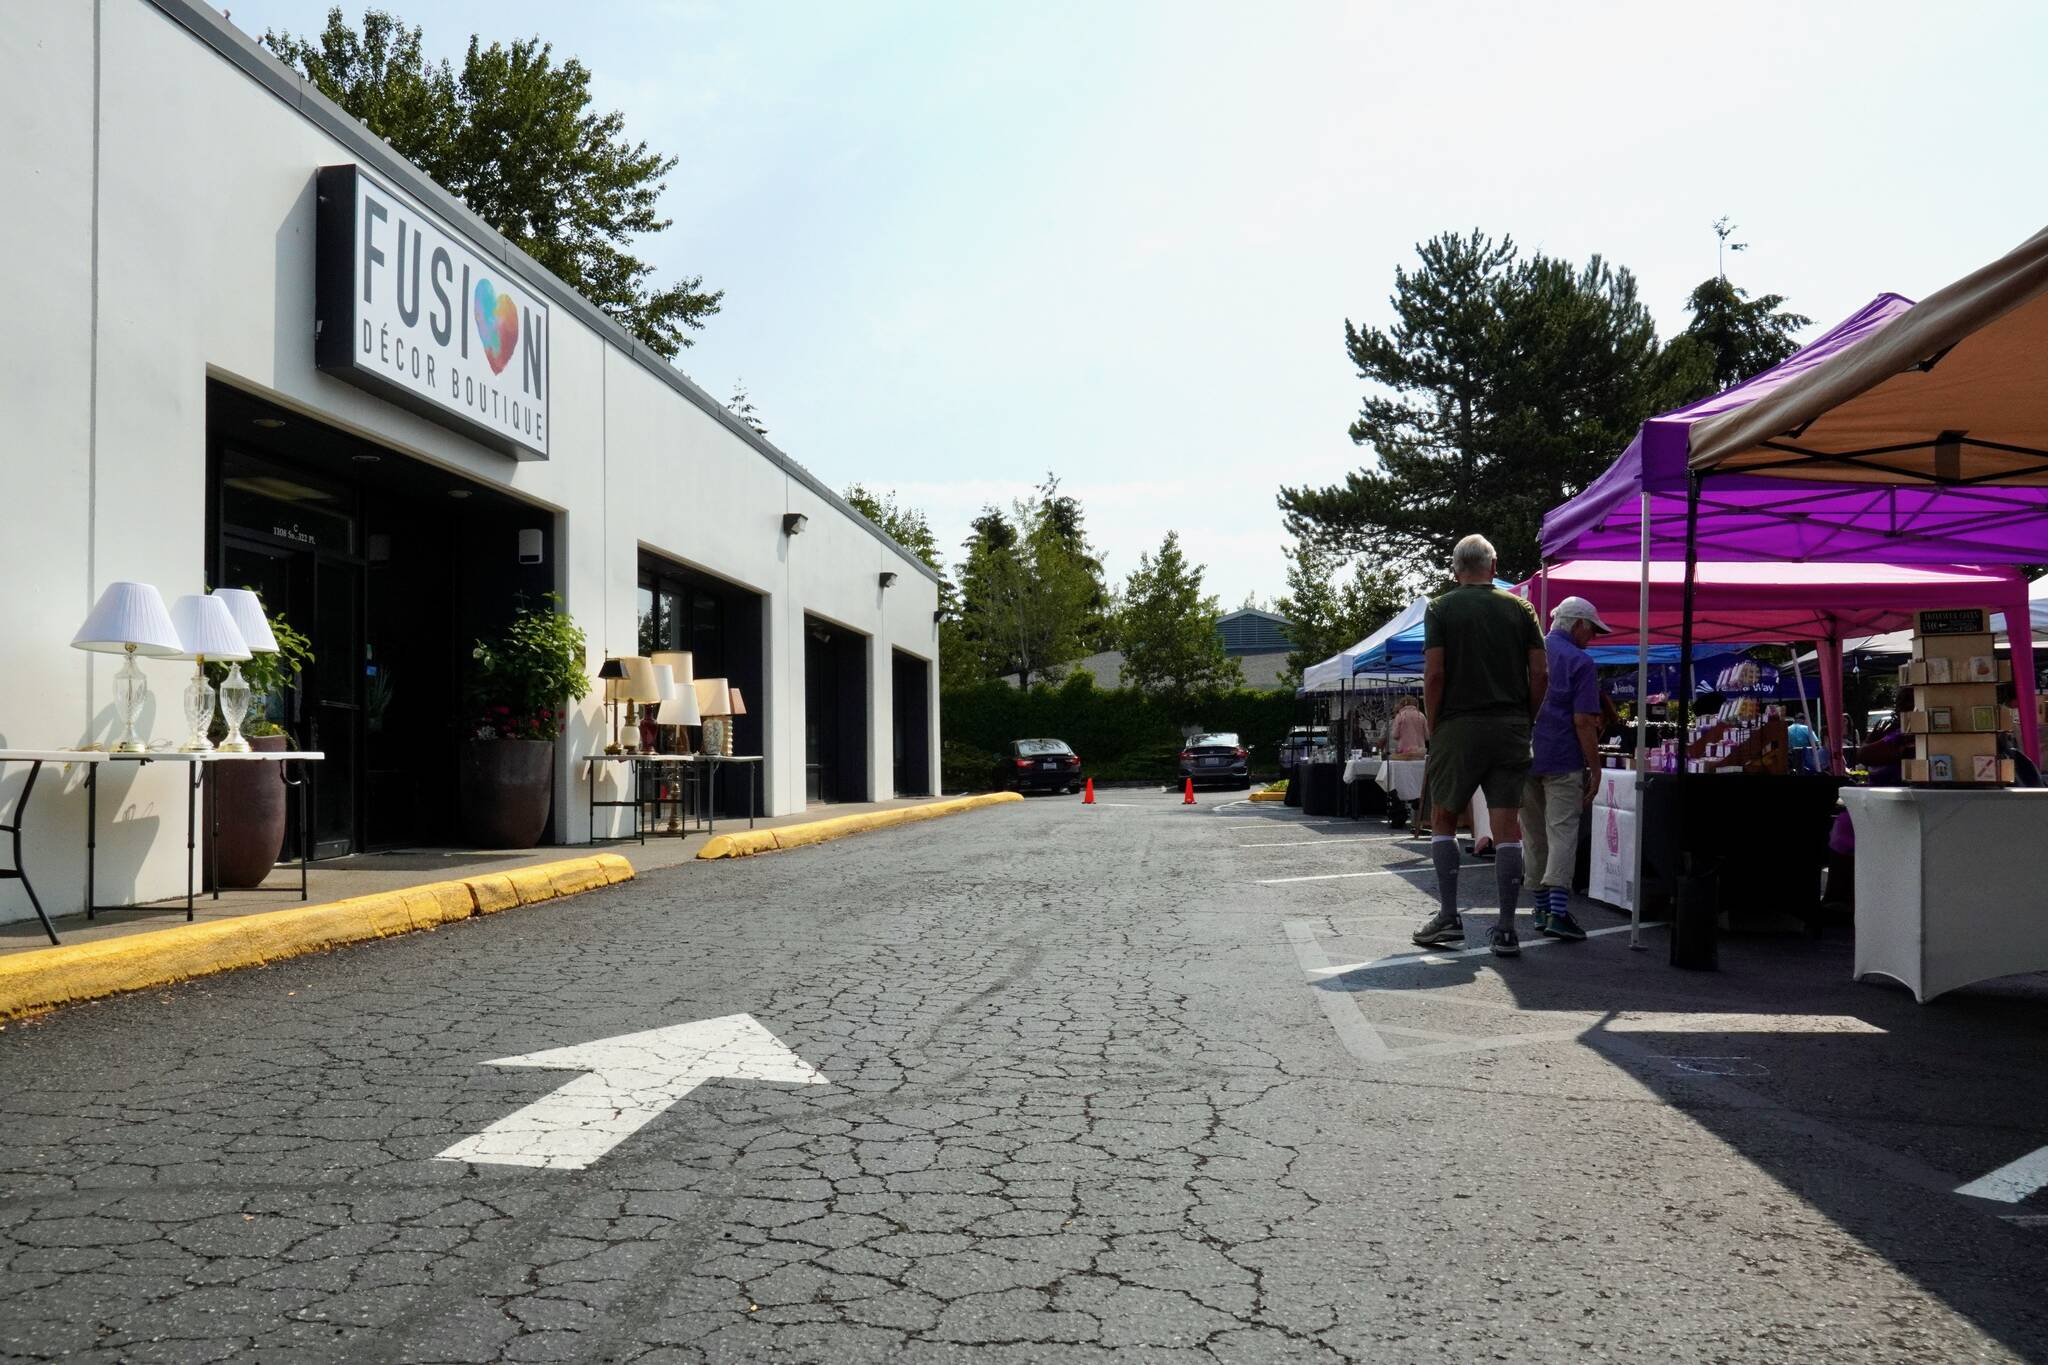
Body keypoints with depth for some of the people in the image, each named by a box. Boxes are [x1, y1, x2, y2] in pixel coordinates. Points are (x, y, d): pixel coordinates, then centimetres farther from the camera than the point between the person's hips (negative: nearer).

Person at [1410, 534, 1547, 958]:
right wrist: (1527, 721, 11)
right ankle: (1505, 930, 1)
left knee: (1443, 819, 12)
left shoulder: (1441, 608, 1)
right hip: (1511, 729, 2)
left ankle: (1449, 916, 6)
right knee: (1506, 826, 1)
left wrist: (1432, 729, 0)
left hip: (1458, 727, -2)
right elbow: (1540, 673, 1)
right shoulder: (1520, 608, 7)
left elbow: (1434, 674, -8)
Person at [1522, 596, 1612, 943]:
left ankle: (1542, 908, 19)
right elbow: (1583, 722, -12)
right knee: (1562, 832, -6)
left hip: (1522, 758, 6)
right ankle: (1557, 911, -16)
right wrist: (1594, 769, -8)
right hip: (1562, 759, -6)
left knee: (1534, 836, 13)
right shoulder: (1580, 662, -6)